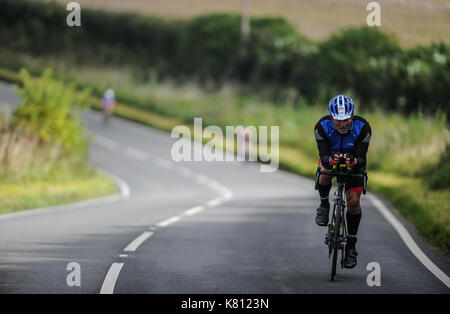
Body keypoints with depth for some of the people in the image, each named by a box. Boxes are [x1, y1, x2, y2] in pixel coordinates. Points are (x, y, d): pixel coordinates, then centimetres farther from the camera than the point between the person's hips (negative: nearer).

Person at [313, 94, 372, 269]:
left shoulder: (362, 127, -32)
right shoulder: (322, 127, -31)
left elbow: (361, 158, -33)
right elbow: (323, 156, -34)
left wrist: (353, 161, -57)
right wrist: (331, 159, -58)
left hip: (353, 162, 0)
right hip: (330, 156, 0)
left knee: (353, 201, -11)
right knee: (325, 171, -36)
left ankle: (351, 246, 2)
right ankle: (324, 205, -8)